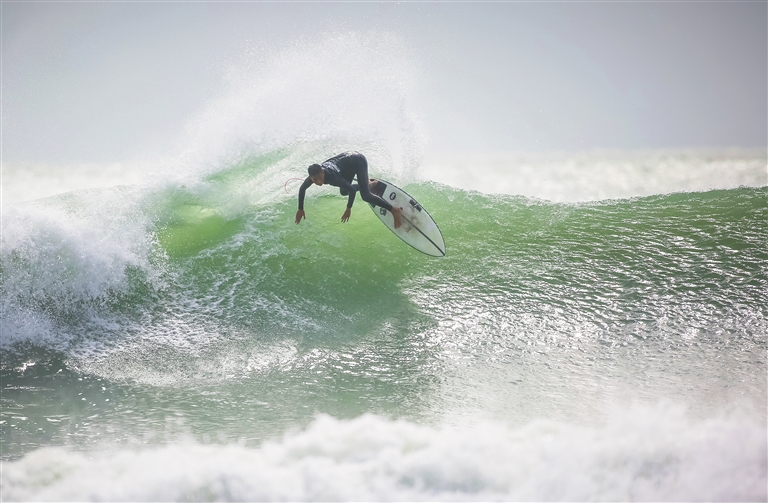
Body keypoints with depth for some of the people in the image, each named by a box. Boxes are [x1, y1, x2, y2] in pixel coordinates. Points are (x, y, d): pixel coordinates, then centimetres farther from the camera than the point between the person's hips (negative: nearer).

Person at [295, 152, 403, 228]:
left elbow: (352, 190, -37)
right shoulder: (315, 175, -20)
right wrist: (300, 209, 1)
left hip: (358, 161, -8)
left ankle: (395, 211, -12)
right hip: (347, 158, 8)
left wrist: (348, 209, -31)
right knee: (343, 192, 19)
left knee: (365, 196, -20)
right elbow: (302, 189, -2)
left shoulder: (332, 176, -39)